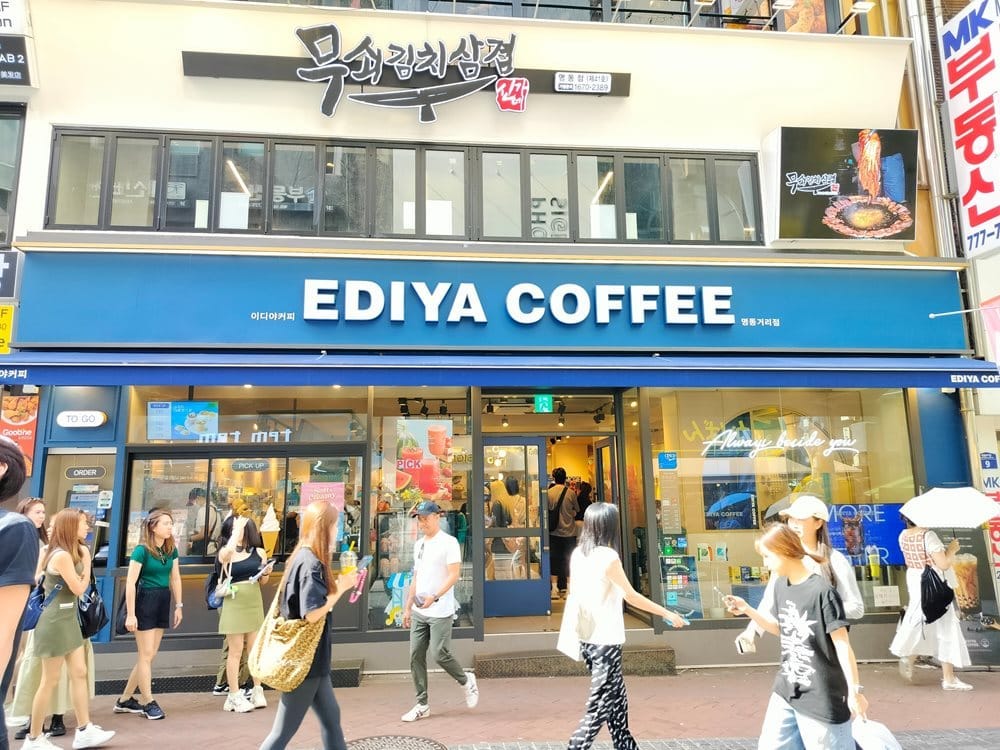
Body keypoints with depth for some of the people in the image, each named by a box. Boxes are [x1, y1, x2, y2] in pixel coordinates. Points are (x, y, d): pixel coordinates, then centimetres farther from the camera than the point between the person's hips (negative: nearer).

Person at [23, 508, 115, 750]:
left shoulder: (71, 553, 13)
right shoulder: (62, 555, -20)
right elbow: (79, 588, -16)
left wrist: (83, 558, -1)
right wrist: (86, 560, -7)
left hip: (69, 620, 10)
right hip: (56, 622, -10)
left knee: (79, 673, 10)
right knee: (50, 681, 1)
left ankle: (84, 731, 16)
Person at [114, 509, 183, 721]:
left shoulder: (171, 550, 5)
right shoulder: (142, 550, -14)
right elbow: (130, 583, -16)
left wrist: (179, 606, 11)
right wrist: (130, 614, -18)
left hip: (163, 602, 7)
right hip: (144, 602, -7)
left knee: (149, 655, 11)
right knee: (146, 655, 0)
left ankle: (125, 700, 24)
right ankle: (148, 702, 10)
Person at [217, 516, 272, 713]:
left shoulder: (259, 552, 4)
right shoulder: (226, 553, -3)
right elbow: (229, 551, -31)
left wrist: (266, 573, -9)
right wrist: (237, 528, -19)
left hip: (254, 603, 3)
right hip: (234, 604, -3)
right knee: (235, 651, 2)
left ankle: (257, 691, 24)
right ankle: (234, 696, 12)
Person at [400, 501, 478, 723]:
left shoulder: (449, 542, -9)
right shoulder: (419, 544, 14)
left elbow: (454, 575, -16)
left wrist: (435, 597, -28)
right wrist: (407, 607, 17)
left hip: (440, 613, -7)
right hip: (419, 612, 7)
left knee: (439, 654, -8)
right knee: (415, 656, 5)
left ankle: (467, 681, 19)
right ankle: (422, 705, 16)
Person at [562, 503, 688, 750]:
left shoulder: (577, 554, 3)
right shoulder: (608, 556, -16)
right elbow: (631, 596, -11)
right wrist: (667, 613, -2)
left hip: (586, 639, 8)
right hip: (605, 641, -7)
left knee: (617, 699, 19)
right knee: (600, 706, 1)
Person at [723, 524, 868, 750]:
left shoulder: (822, 591, -20)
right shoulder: (781, 586, 3)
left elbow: (842, 644, -17)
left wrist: (854, 691, -15)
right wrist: (747, 610, 4)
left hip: (821, 696, -8)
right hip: (786, 689, 8)